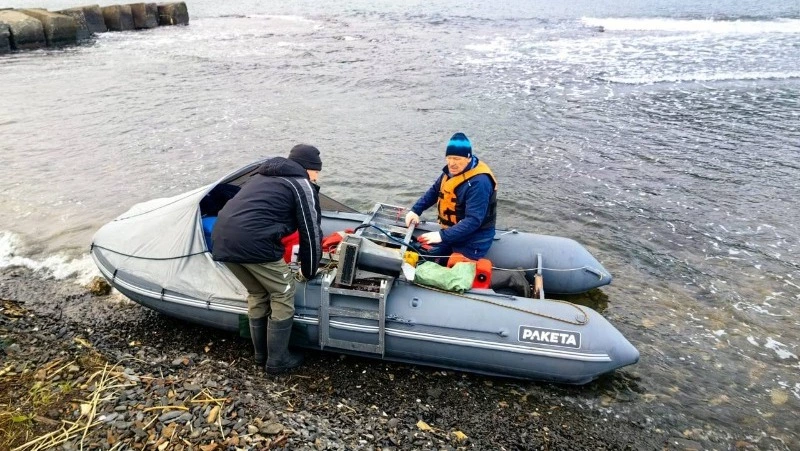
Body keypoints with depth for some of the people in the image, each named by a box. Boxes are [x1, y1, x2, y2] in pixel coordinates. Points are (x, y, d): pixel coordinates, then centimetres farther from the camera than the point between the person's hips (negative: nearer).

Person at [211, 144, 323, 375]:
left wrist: (279, 260, 42)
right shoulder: (302, 185, 8)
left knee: (257, 294, 26)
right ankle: (277, 360, 21)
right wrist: (309, 272, 21)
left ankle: (261, 353, 37)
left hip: (221, 239, 8)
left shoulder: (263, 176, 31)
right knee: (283, 295, 12)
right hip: (252, 242, -8)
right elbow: (311, 234, 7)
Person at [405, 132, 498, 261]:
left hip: (472, 241, -8)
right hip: (452, 233, 8)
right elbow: (434, 191, 14)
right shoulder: (452, 171, -1)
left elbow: (473, 221, -32)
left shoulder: (479, 182, -28)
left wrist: (443, 236, -37)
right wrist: (415, 210, 0)